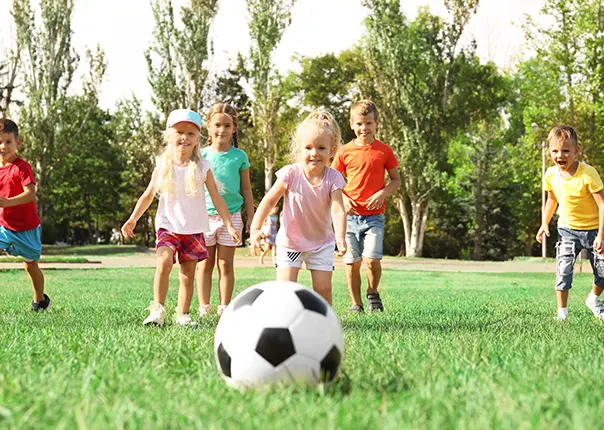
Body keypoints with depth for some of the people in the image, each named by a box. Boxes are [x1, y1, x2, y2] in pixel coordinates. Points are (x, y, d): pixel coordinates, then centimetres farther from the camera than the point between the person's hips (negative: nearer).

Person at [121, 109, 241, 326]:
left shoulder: (202, 167, -1)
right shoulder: (162, 166, 0)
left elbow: (217, 198, 2)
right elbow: (148, 195, 7)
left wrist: (229, 225, -2)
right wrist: (133, 219, -2)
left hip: (194, 229, 1)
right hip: (168, 226, -1)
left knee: (188, 272, 3)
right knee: (164, 261, -22)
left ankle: (183, 314, 13)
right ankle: (157, 310, -18)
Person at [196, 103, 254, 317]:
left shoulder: (239, 156, 2)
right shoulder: (202, 155, 2)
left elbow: (246, 188, 8)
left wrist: (251, 216, 7)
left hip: (232, 215, 0)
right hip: (206, 215, 0)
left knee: (226, 264, 3)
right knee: (206, 264, 5)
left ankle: (224, 307, 8)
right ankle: (204, 307, 10)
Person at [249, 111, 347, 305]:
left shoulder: (333, 178, -16)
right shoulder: (291, 173, -19)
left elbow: (338, 210, -25)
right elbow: (269, 200, -13)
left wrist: (341, 237, -42)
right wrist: (255, 229, -23)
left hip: (321, 242, 1)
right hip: (290, 241, -1)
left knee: (323, 289, 0)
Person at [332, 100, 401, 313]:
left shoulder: (384, 151, 2)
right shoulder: (345, 152, 3)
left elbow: (396, 179, 8)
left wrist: (382, 193, -10)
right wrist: (343, 198, -8)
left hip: (374, 215, -1)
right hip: (350, 215, 1)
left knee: (372, 259, -15)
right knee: (352, 262, 3)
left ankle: (373, 293, 13)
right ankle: (356, 304, 16)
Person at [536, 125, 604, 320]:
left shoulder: (588, 174, -24)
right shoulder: (551, 175, -8)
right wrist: (544, 224, 7)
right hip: (567, 229, 3)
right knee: (563, 269, -12)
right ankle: (562, 312, -2)